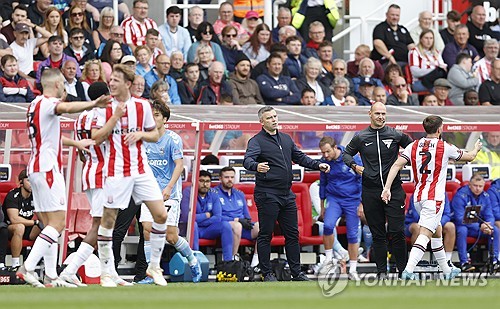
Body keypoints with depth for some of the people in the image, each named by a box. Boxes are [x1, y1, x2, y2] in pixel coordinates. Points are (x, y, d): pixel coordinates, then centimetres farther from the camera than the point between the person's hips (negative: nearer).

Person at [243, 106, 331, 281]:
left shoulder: (286, 139, 16)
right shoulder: (257, 141, -7)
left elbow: (299, 157, 25)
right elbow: (248, 160, -25)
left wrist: (318, 165, 13)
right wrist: (256, 166, -47)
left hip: (287, 194, 7)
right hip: (267, 195, -7)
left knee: (292, 234, 9)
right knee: (266, 234, -3)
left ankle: (296, 272, 16)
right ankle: (266, 273, 2)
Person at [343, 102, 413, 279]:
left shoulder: (395, 135, 1)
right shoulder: (361, 138, 5)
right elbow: (347, 153, 19)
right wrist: (354, 166, 1)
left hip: (393, 189, -1)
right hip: (370, 191, 2)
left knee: (397, 231, -7)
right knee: (377, 234, 5)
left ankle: (403, 269, 1)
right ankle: (381, 270, 10)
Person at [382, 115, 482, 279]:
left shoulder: (413, 146, 5)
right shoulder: (444, 147, -4)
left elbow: (396, 165, -5)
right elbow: (469, 156, 11)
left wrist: (387, 188, -7)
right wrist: (476, 148, 33)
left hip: (418, 197, 6)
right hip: (434, 198, -6)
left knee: (437, 230, 22)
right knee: (425, 234, -13)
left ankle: (446, 270, 32)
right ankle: (408, 270, -28)